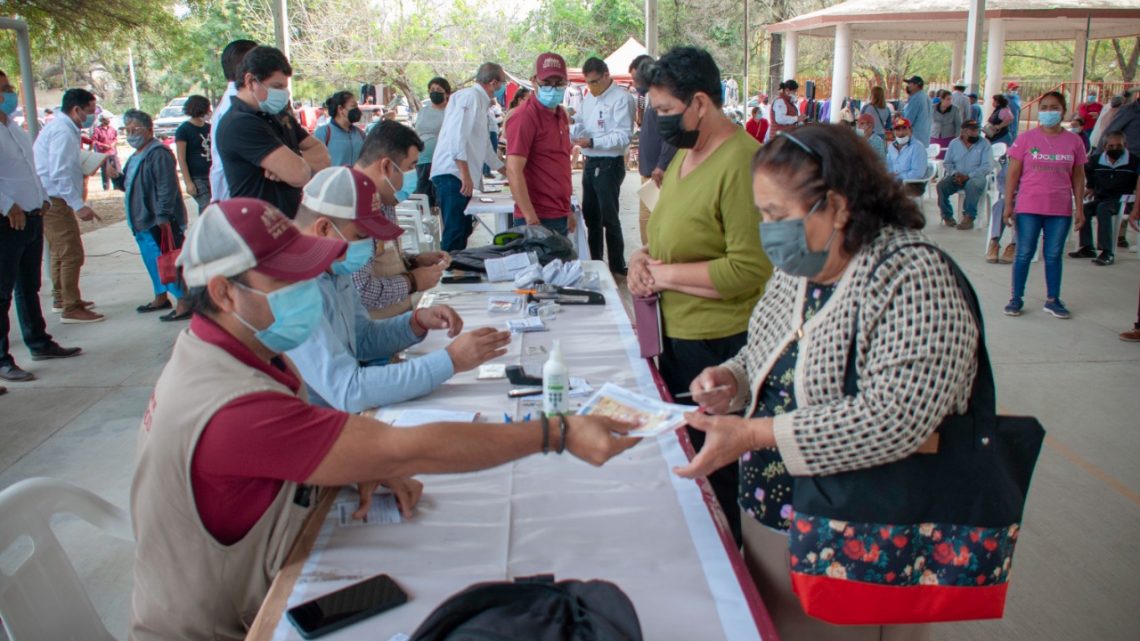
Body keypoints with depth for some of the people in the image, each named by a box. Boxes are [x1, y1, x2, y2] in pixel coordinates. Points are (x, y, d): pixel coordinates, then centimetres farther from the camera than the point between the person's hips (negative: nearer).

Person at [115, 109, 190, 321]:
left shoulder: (158, 153, -15)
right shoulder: (136, 157, 18)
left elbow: (167, 187, -22)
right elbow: (128, 185, 27)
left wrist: (162, 216, -26)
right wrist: (116, 177, 6)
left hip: (160, 223, -10)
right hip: (143, 222, 10)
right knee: (152, 261, 18)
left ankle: (184, 303, -7)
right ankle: (161, 297, 31)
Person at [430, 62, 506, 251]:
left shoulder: (480, 102, 24)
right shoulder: (470, 96, -7)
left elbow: (484, 145, 35)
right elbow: (457, 136, -20)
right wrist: (465, 175, -24)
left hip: (462, 176, 10)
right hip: (452, 174, -10)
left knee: (463, 230, 10)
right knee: (455, 233, -13)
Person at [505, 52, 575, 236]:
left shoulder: (562, 115, 13)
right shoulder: (525, 117, -13)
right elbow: (513, 171, -20)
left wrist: (567, 210, 18)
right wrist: (531, 219, -24)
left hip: (560, 217, 8)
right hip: (538, 219, -8)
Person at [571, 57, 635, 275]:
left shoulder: (621, 98, -15)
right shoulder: (589, 98, 13)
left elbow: (623, 136, -21)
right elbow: (581, 124, 17)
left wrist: (592, 142, -27)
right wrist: (571, 132, -5)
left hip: (609, 165, -9)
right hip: (590, 163, 9)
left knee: (609, 218, -4)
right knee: (590, 215, 17)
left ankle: (618, 267, 6)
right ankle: (595, 263, 30)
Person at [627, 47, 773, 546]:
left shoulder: (740, 163, -20)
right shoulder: (684, 154, 9)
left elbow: (748, 270, -25)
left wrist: (664, 274, -17)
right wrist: (644, 258, 0)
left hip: (719, 345, -9)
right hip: (676, 334, 10)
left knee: (714, 466, 5)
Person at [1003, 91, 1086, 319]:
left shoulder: (1074, 141, 3)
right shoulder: (1026, 139, -1)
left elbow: (1078, 177, 7)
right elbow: (1013, 174, 0)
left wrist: (1079, 208, 4)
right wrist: (1008, 205, -4)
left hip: (1060, 209, 1)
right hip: (1028, 208, -1)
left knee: (1054, 255, 9)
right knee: (1024, 254, 4)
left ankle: (1053, 300, 19)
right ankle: (1016, 298, 14)